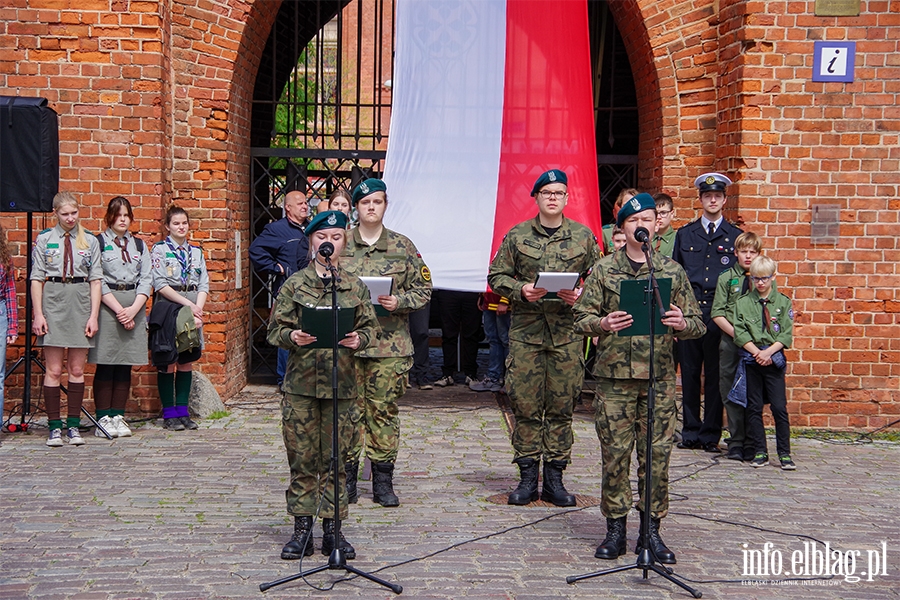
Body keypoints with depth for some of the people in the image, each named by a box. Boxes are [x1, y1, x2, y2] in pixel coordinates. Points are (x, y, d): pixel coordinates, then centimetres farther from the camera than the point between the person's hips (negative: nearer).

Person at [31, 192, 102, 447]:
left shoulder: (90, 241, 8)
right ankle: (54, 427, 4)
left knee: (77, 370, 5)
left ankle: (73, 425, 11)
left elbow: (95, 280, 6)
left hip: (81, 302, 1)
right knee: (53, 370, -2)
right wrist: (38, 314, -5)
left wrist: (93, 315, -1)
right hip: (53, 302, -1)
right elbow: (36, 279, 3)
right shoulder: (44, 239, 5)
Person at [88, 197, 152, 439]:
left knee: (126, 366, 4)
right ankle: (103, 418, 0)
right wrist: (119, 309, -12)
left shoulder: (139, 245, 15)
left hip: (134, 307, 4)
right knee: (105, 365, -4)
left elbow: (146, 280, 7)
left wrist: (133, 309, -8)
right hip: (106, 307, -4)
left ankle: (118, 416, 10)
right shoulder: (98, 243, 3)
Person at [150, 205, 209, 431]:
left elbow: (203, 285, 8)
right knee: (167, 362, -2)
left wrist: (198, 310, -8)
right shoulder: (159, 250, 0)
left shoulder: (196, 252, 14)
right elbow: (160, 285, -9)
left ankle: (183, 411, 11)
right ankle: (169, 414, 4)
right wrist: (188, 304, -13)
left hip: (193, 309, 4)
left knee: (187, 361, 5)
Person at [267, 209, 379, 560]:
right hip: (301, 384, -1)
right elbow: (275, 329, 2)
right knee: (302, 459, 2)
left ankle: (333, 529, 14)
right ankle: (302, 529, 11)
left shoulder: (356, 286, 8)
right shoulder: (294, 285, 4)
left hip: (341, 385, 1)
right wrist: (292, 337, -19)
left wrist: (358, 340, -13)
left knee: (336, 460, 5)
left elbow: (371, 327, 8)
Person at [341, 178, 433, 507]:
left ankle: (383, 481, 12)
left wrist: (399, 302, -9)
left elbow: (422, 289, 9)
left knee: (385, 409, 3)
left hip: (389, 344, 0)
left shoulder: (403, 247, 8)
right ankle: (347, 477, 12)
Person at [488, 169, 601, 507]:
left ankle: (554, 478, 12)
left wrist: (581, 295, -9)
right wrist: (521, 290, -10)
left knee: (562, 406, 3)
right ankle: (527, 477, 10)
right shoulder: (517, 236, 7)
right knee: (525, 406, 0)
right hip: (525, 331, 0)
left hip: (567, 333, 1)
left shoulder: (583, 236, 8)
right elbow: (497, 276, 8)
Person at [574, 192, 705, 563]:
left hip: (659, 378, 1)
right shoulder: (604, 270, 6)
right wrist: (603, 323, -16)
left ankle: (651, 530, 12)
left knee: (657, 453, 1)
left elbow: (698, 324, 9)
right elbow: (581, 317, 5)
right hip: (614, 375, -1)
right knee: (615, 453, 1)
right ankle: (615, 529, 12)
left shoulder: (673, 272, 9)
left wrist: (682, 323, -13)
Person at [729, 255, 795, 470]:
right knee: (754, 408, 5)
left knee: (779, 407, -4)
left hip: (774, 359, -1)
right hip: (751, 360, 1)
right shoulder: (742, 303, 5)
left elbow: (786, 335, -1)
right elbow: (740, 333, -2)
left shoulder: (783, 302, 5)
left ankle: (784, 454, 2)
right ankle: (760, 452, 12)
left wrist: (768, 352, -14)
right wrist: (757, 352, -13)